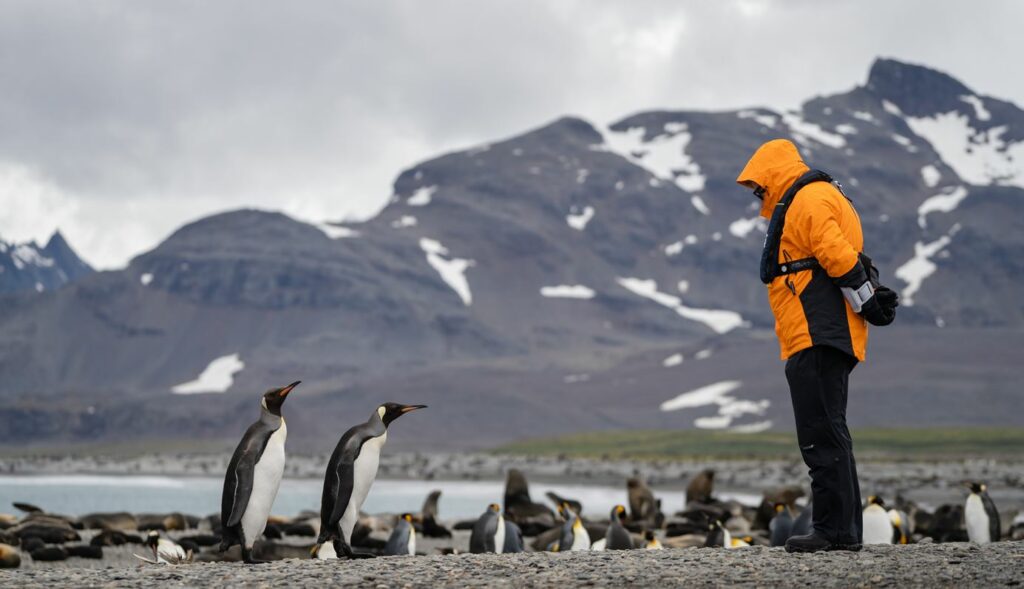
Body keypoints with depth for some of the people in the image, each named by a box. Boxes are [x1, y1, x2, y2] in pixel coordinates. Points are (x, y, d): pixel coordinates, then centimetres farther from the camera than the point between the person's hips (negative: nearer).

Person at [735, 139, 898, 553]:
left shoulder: (810, 200, -8)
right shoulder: (801, 204, 26)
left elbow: (838, 255, -19)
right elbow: (838, 257, 23)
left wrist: (869, 304, -14)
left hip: (818, 339, -11)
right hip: (817, 342, 11)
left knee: (822, 436, -11)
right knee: (825, 436, 11)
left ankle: (836, 530, -11)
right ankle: (842, 530, 14)